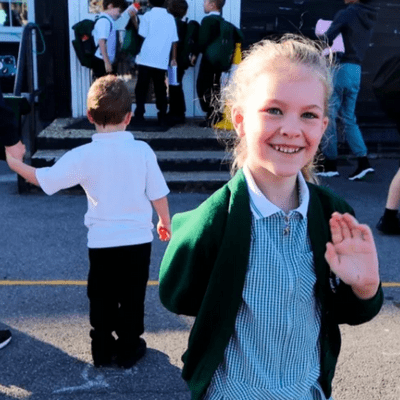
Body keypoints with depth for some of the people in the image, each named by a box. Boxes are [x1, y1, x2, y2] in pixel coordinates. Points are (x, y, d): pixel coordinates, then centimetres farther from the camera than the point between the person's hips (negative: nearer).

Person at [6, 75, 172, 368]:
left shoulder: (83, 156, -12)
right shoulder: (142, 151, -11)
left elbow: (44, 180, -7)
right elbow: (158, 195, -4)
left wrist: (14, 162, 11)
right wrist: (165, 222, 14)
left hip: (101, 242, 0)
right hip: (137, 240, 0)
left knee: (102, 299, 17)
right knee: (132, 298, 14)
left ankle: (103, 350, 28)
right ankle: (129, 349, 24)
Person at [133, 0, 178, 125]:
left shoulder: (148, 16, -1)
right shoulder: (170, 18, 7)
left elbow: (142, 35, -3)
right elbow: (174, 40, 6)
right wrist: (174, 59, 11)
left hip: (146, 59, -2)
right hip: (162, 61, 2)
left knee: (141, 88, 6)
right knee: (160, 89, 8)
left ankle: (139, 115, 2)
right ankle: (162, 116, 4)